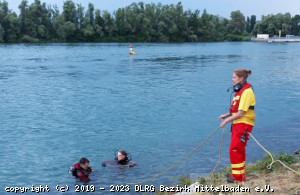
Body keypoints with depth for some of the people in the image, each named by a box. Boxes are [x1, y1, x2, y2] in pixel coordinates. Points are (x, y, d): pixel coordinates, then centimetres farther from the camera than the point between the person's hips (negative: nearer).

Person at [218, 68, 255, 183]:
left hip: (244, 124, -10)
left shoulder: (247, 92, -19)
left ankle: (238, 178, 2)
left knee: (235, 150, -8)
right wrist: (226, 115, 9)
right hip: (237, 123, 10)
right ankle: (238, 173, 33)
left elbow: (241, 113, -22)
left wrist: (226, 121, -15)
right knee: (238, 150, 19)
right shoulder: (240, 90, 13)